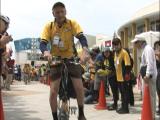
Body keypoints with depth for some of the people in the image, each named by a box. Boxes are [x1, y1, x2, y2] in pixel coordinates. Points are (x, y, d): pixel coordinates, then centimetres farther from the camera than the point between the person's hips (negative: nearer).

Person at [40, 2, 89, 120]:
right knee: (53, 92, -6)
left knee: (80, 88, -8)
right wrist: (46, 52, -42)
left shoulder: (72, 23, -10)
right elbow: (43, 43, -19)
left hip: (71, 59, 0)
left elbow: (82, 37, -23)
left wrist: (85, 50, -43)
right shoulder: (49, 26, -10)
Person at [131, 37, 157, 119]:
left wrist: (147, 75, -25)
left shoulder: (148, 49, -12)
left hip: (149, 76, -10)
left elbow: (150, 63, -21)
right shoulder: (145, 49, 18)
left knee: (150, 95, -6)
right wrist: (143, 74, 19)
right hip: (147, 75, 10)